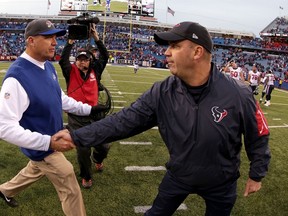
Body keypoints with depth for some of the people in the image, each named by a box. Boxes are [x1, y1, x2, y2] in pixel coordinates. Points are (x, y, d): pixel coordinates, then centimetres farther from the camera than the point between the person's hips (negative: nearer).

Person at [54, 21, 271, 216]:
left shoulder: (238, 94, -26)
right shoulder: (162, 93, -19)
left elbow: (258, 137, -11)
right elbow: (124, 120, -19)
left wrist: (256, 175, 1)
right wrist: (77, 136, -23)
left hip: (220, 184, -1)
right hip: (178, 176, 2)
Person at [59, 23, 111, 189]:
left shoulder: (95, 72, 5)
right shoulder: (71, 72, -1)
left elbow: (105, 56, -2)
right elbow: (63, 60, -18)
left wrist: (96, 38, -9)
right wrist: (70, 42, -21)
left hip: (94, 115, 3)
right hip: (77, 118, -2)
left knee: (104, 146, 7)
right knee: (83, 150, 2)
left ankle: (97, 159, 45)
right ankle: (86, 176, 28)